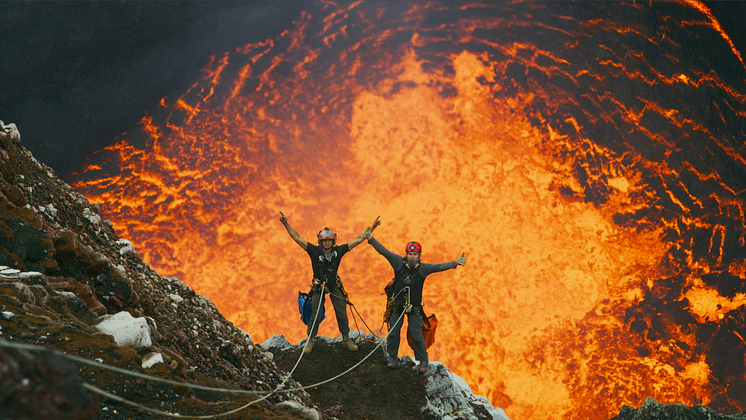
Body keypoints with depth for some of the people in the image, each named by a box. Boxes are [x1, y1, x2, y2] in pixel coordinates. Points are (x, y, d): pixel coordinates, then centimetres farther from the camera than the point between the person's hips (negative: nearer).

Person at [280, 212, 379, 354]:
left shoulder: (338, 251, -12)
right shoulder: (314, 251, -15)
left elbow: (358, 239, -8)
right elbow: (297, 237, -16)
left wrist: (371, 228, -12)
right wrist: (286, 224, -26)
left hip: (335, 286, 2)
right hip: (318, 286, -1)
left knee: (342, 314, 7)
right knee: (314, 315, 2)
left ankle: (346, 339, 25)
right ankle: (310, 340, 19)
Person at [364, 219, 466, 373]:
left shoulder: (423, 268, -10)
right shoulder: (399, 262, -8)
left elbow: (439, 267, -20)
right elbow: (384, 252, -12)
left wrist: (454, 263, -34)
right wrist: (370, 238, -20)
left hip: (414, 307, -1)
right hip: (397, 304, 1)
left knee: (417, 335, 0)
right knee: (393, 332, 9)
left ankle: (423, 360, 20)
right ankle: (392, 356, 30)